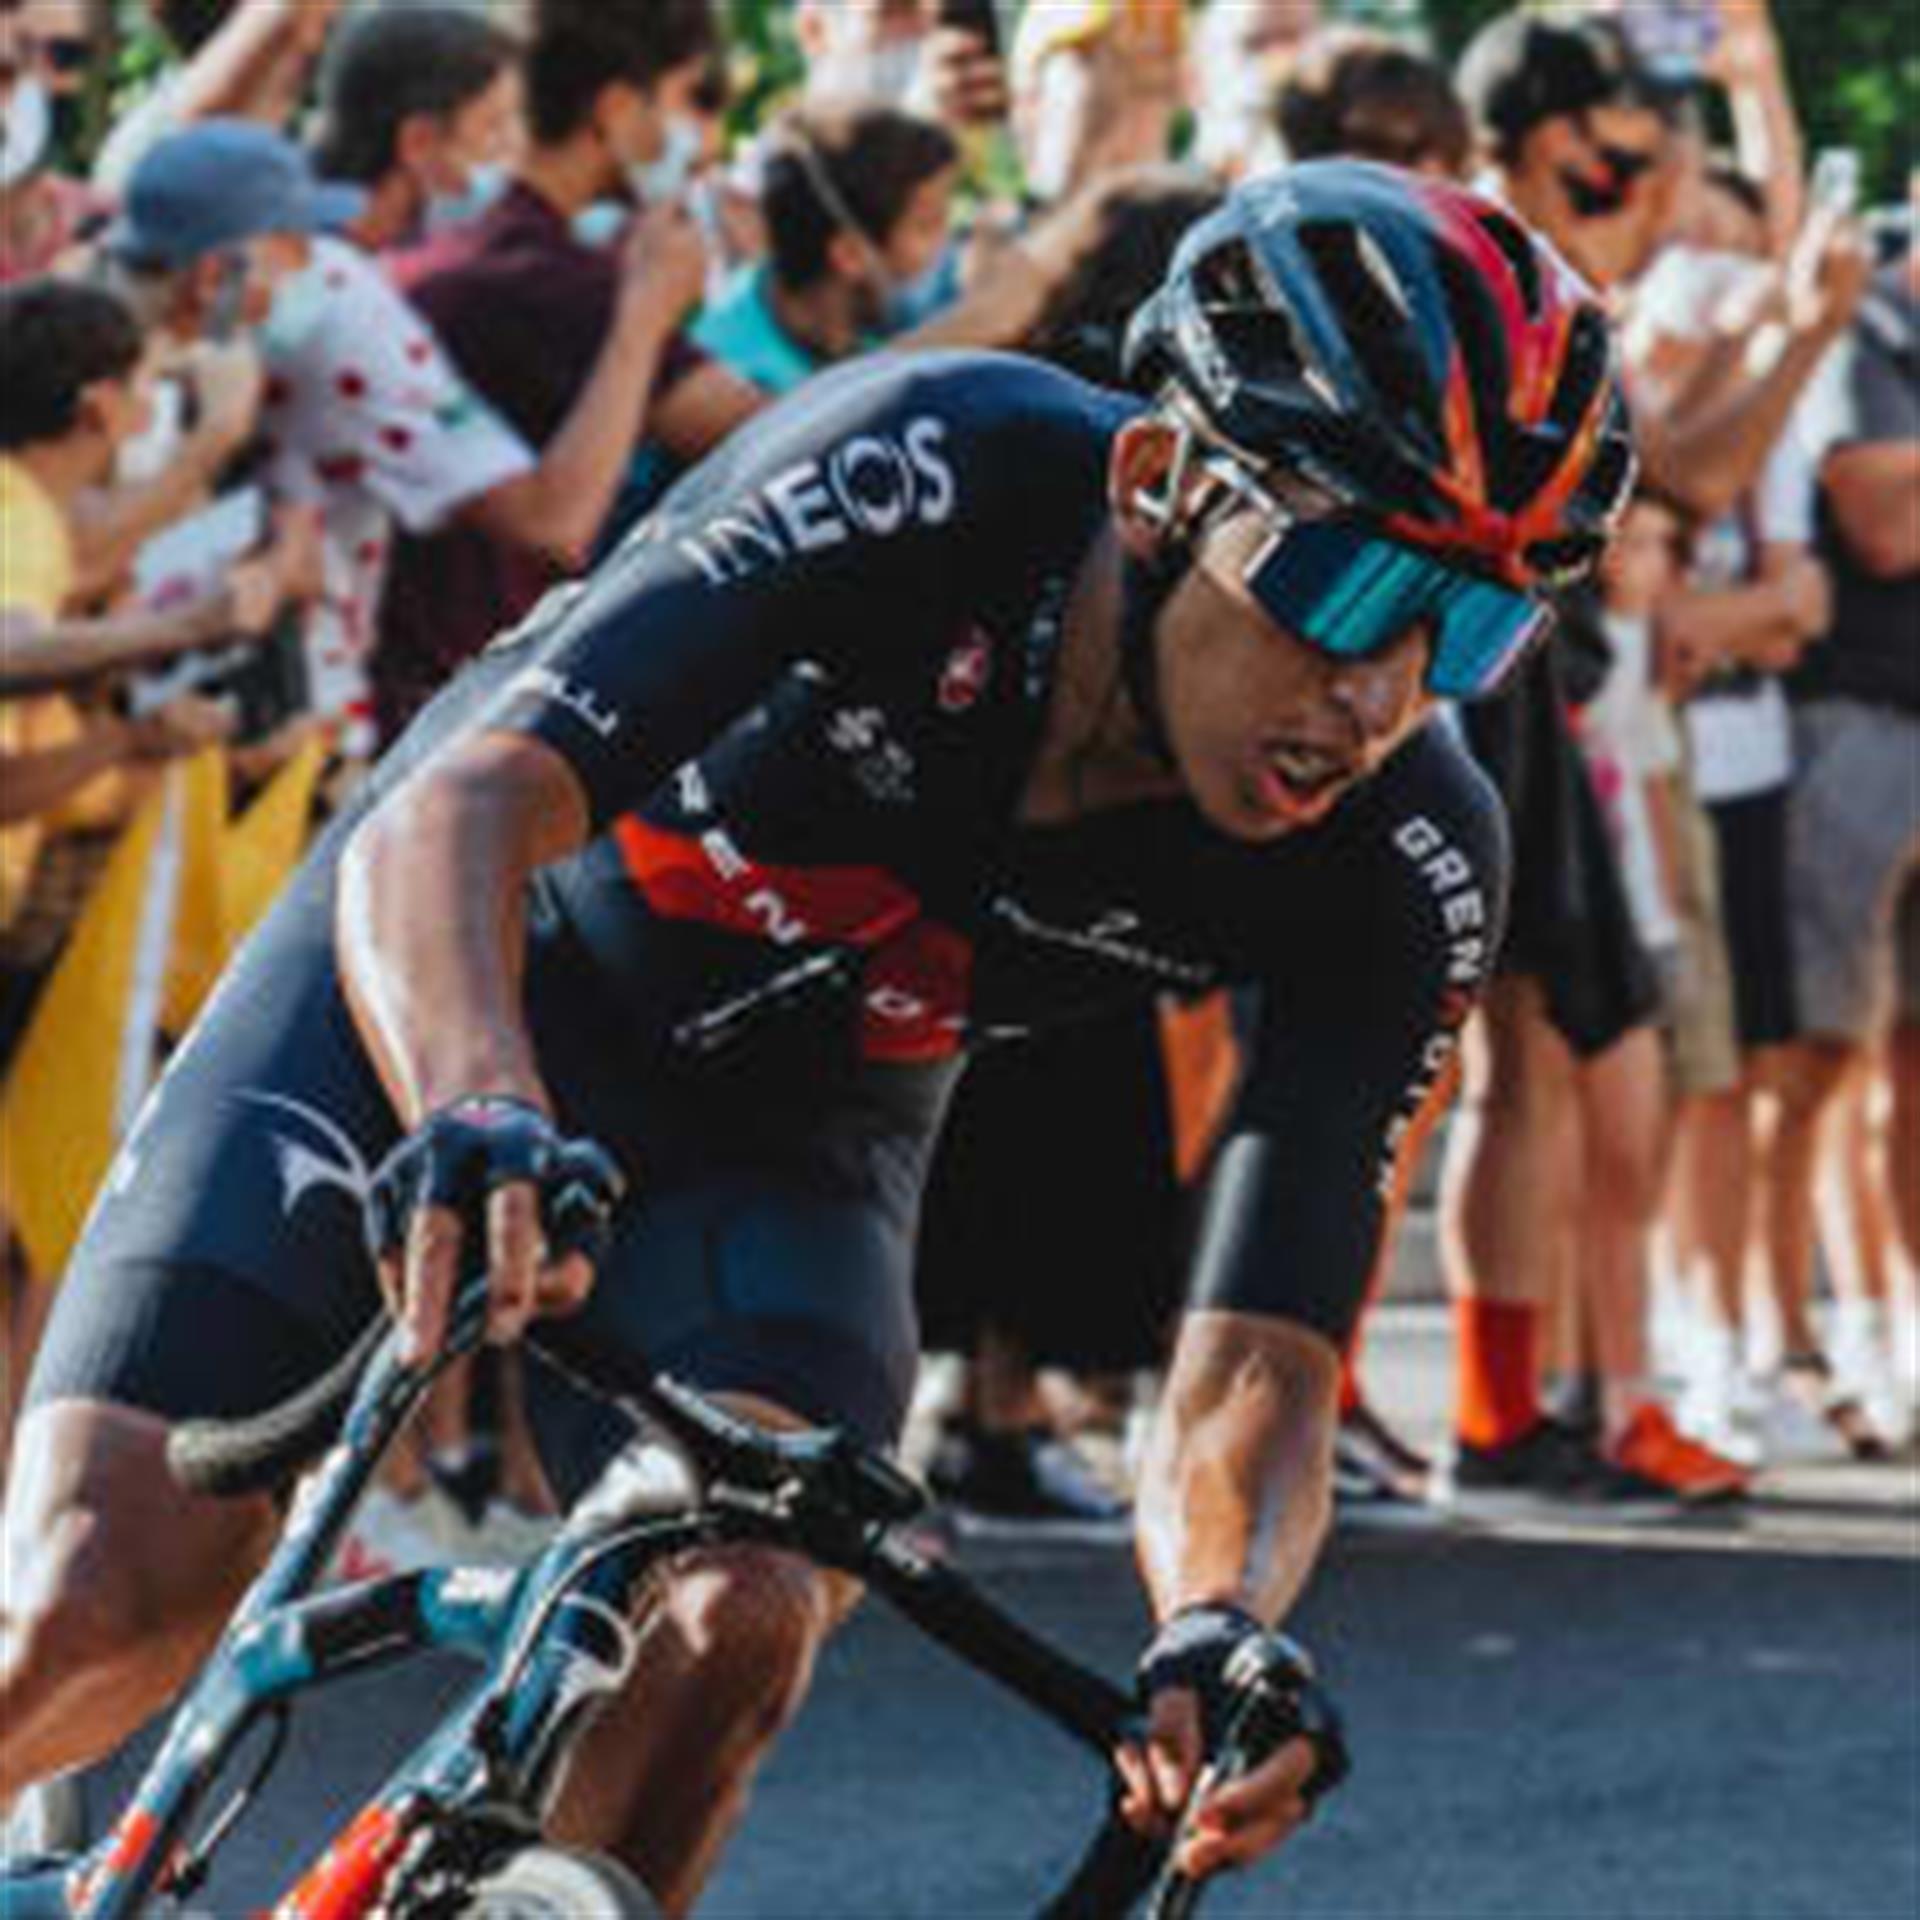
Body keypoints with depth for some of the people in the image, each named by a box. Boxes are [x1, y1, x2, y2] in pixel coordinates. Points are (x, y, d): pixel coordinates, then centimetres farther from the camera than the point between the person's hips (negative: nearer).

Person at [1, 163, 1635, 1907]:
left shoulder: (1405, 878, -22)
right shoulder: (929, 482, -32)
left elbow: (1252, 1383, -22)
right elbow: (451, 816, -41)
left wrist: (1222, 1629, -44)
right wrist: (485, 1115, -62)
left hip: (786, 1137, 3)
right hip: (437, 1003, -3)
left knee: (734, 1634, -27)